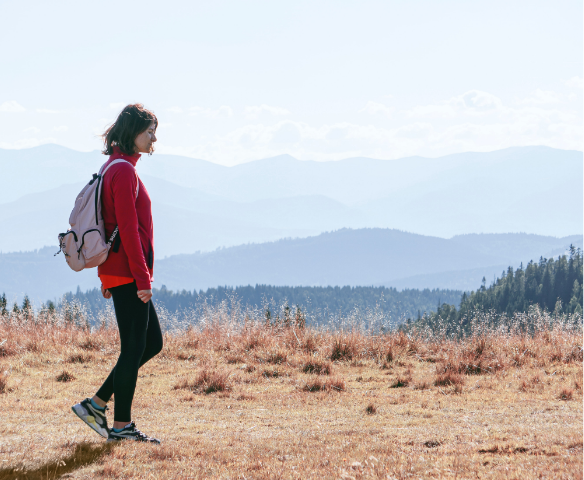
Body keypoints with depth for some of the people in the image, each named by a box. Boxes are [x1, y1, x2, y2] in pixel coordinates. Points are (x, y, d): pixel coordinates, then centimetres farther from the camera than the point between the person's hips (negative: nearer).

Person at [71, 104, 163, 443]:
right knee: (134, 348, -3)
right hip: (128, 273, -10)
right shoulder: (124, 172, -15)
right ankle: (122, 426, 4)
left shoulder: (118, 168, 16)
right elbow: (128, 230, -20)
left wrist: (107, 276, 21)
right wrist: (142, 278, -20)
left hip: (118, 272, 10)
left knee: (153, 343, 13)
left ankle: (97, 404, 14)